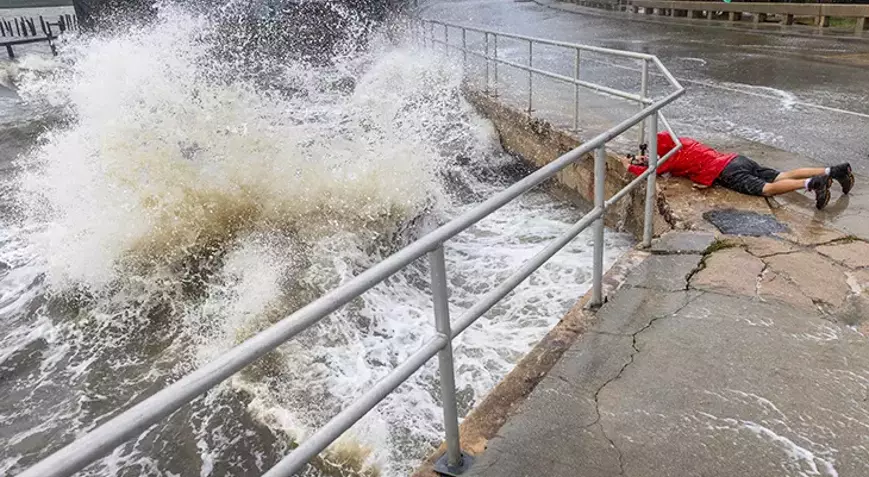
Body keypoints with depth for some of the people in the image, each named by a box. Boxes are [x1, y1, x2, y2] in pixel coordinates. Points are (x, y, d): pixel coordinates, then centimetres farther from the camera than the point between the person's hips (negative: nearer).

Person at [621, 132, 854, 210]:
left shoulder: (673, 158, -1)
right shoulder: (682, 142, 23)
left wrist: (630, 166, 15)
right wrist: (648, 161, 36)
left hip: (727, 173, -8)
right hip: (737, 159, 8)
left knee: (768, 189, -22)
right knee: (782, 176, 3)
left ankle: (812, 183, -40)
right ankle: (834, 171, -5)